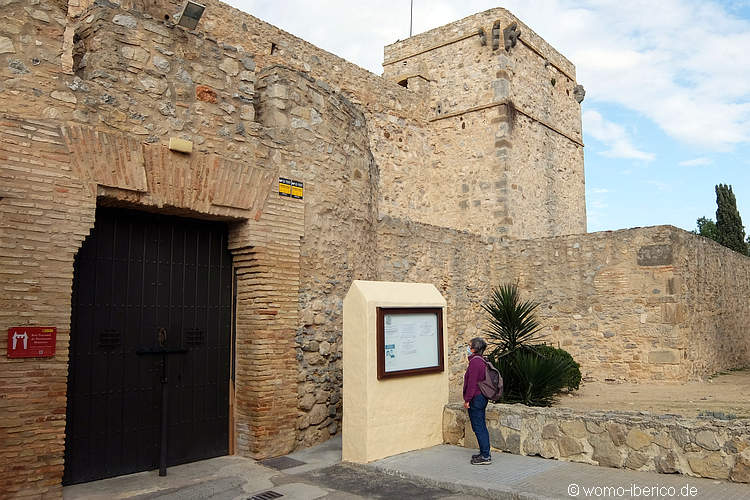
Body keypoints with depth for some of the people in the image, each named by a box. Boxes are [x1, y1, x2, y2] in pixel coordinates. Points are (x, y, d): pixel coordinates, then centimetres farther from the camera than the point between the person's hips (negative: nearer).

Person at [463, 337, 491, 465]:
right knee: (481, 426, 15)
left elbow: (472, 383, -21)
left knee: (478, 427, -4)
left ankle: (485, 456, 1)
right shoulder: (481, 360, 12)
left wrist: (467, 399, -16)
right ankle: (485, 453, 22)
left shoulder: (475, 362, -19)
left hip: (476, 398, -10)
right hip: (482, 397, 10)